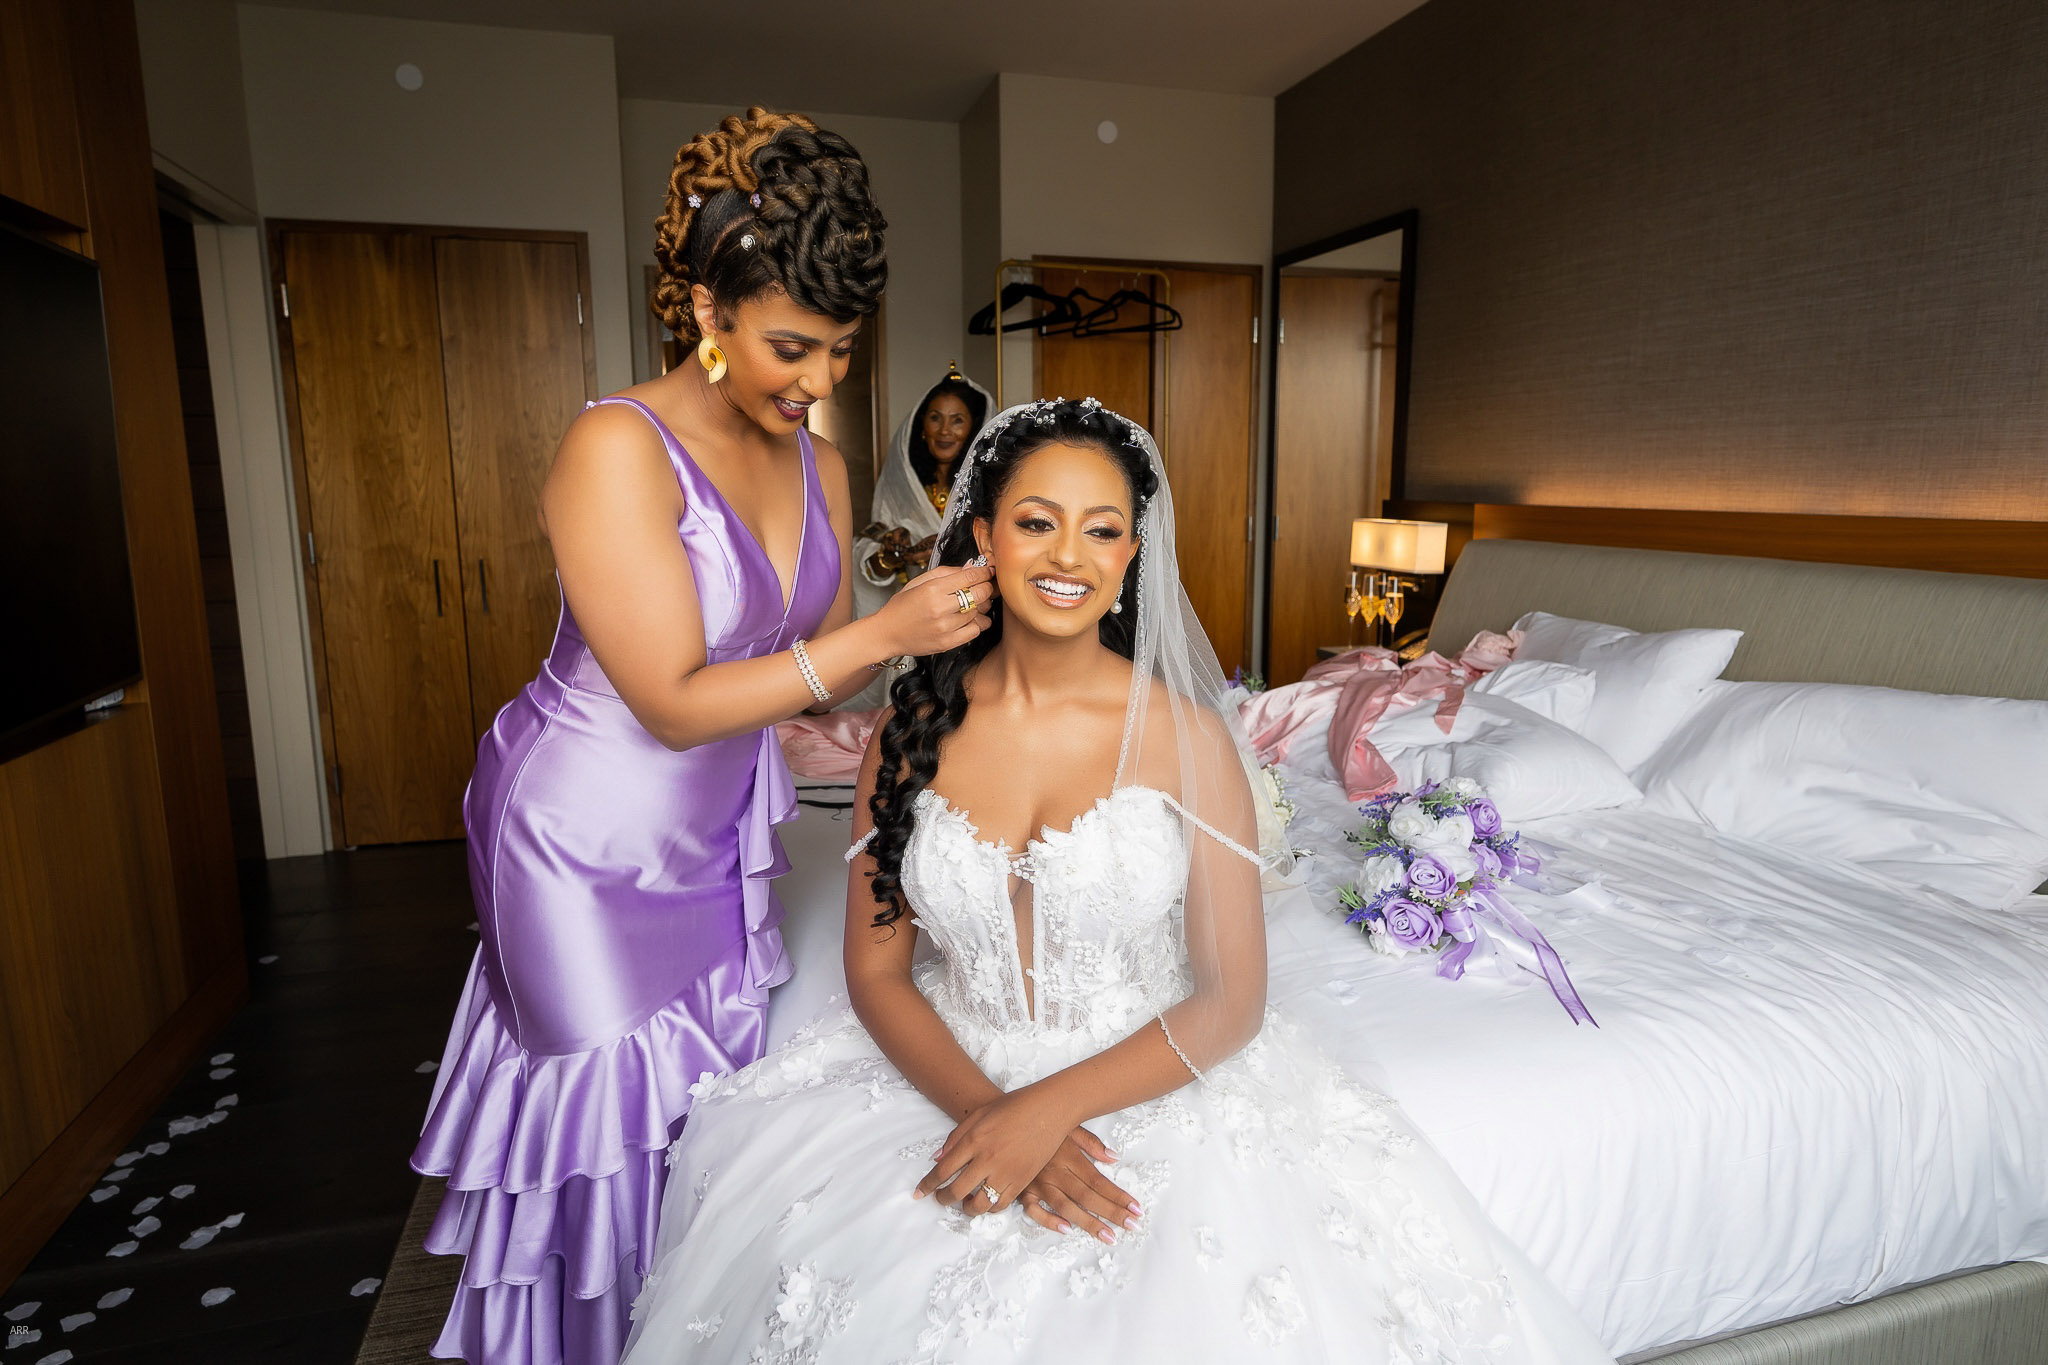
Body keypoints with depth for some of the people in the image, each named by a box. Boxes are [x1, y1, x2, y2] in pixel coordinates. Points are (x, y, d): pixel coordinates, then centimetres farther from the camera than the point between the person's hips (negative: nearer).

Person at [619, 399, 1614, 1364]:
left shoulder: (1184, 734, -9)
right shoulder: (915, 728, -2)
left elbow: (1230, 1000, -8)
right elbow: (876, 970, 0)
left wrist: (1049, 1109, -18)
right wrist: (987, 1109, -15)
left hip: (1145, 1084, -2)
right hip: (949, 1077, 3)